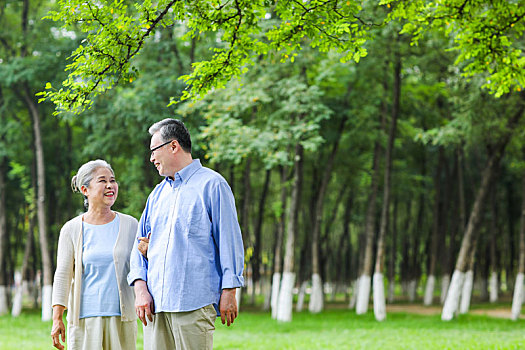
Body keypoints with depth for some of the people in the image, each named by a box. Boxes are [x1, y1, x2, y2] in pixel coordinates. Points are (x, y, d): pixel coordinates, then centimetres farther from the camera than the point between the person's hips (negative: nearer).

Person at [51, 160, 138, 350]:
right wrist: (57, 319, -4)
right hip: (84, 317, -1)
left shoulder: (129, 225, 7)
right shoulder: (71, 230, 3)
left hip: (122, 317, 1)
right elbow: (63, 275, 2)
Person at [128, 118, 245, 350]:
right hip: (156, 303, 6)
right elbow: (140, 243, 18)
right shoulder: (158, 193, 21)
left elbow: (229, 241, -3)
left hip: (194, 302, -6)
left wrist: (228, 292, -8)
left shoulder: (212, 185, 1)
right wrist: (140, 289, 3)